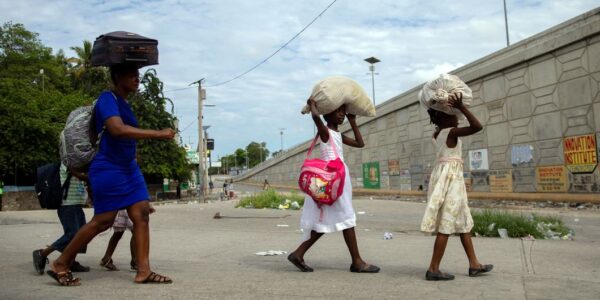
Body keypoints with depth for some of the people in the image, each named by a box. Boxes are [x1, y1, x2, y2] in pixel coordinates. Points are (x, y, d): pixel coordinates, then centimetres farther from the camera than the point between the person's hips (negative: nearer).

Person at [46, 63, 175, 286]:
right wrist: (158, 134, -31)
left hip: (129, 168, 9)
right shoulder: (108, 99, -13)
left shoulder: (124, 103, 16)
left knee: (142, 214, -2)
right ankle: (60, 265, 10)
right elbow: (118, 129, -30)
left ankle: (143, 272, -2)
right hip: (108, 170, -9)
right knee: (103, 220, -6)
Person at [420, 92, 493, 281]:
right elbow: (477, 126, -21)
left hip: (444, 175, 10)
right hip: (451, 176, -10)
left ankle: (474, 264, 22)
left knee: (463, 221, 15)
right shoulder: (452, 132, -12)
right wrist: (461, 107, -19)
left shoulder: (436, 134, 11)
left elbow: (440, 123, 33)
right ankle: (433, 269, -5)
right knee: (446, 225, -7)